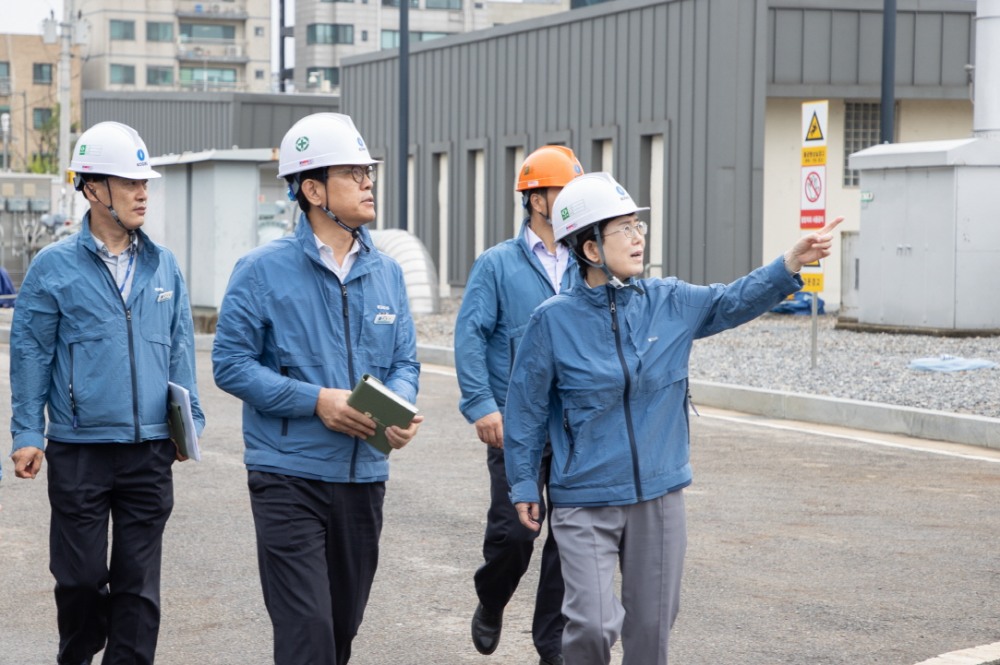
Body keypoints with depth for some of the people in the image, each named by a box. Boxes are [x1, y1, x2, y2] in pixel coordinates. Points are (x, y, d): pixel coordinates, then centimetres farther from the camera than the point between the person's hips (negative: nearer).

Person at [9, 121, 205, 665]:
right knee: (81, 575, 5)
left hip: (150, 451, 3)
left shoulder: (163, 266, 9)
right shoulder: (54, 267, -2)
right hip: (79, 450, -3)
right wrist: (27, 435, -4)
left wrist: (188, 421, 8)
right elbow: (30, 353, 0)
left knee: (139, 580, 6)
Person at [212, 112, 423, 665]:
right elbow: (231, 363, -8)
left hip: (363, 476, 5)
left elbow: (404, 362, 12)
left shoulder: (386, 273, 10)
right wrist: (317, 401, -18)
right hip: (289, 477, -5)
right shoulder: (264, 270, -6)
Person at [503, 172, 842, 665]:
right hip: (585, 502, -4)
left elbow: (736, 301, -3)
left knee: (651, 625, 11)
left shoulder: (670, 303, 2)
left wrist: (793, 262, -19)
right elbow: (526, 408, -1)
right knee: (593, 624, -12)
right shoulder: (555, 319, -8)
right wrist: (523, 484, 2)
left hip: (658, 497, 4)